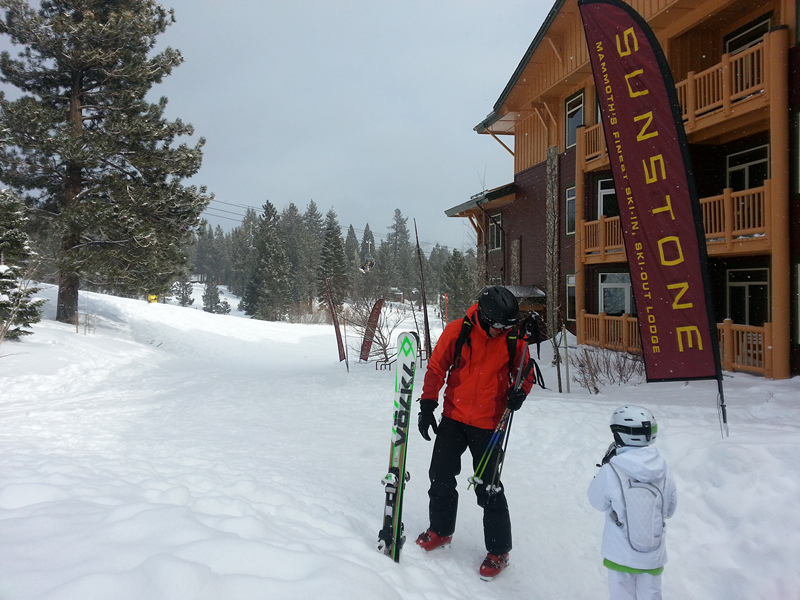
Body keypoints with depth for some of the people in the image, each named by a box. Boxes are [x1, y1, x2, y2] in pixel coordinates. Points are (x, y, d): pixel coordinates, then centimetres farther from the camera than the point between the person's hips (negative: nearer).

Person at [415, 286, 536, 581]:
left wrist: (519, 392, -13)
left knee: (488, 488, 1)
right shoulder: (457, 331, -10)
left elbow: (525, 373, 8)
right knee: (441, 476, 12)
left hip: (488, 424, -2)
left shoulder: (513, 340, -7)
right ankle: (441, 530, 36)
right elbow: (436, 367, -1)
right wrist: (427, 405, -3)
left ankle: (499, 551, 19)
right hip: (453, 417, 2)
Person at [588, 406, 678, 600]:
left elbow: (598, 502, -5)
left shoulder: (610, 471, -24)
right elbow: (669, 509, 1)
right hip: (654, 555, 3)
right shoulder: (662, 470, -13)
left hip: (621, 555, -3)